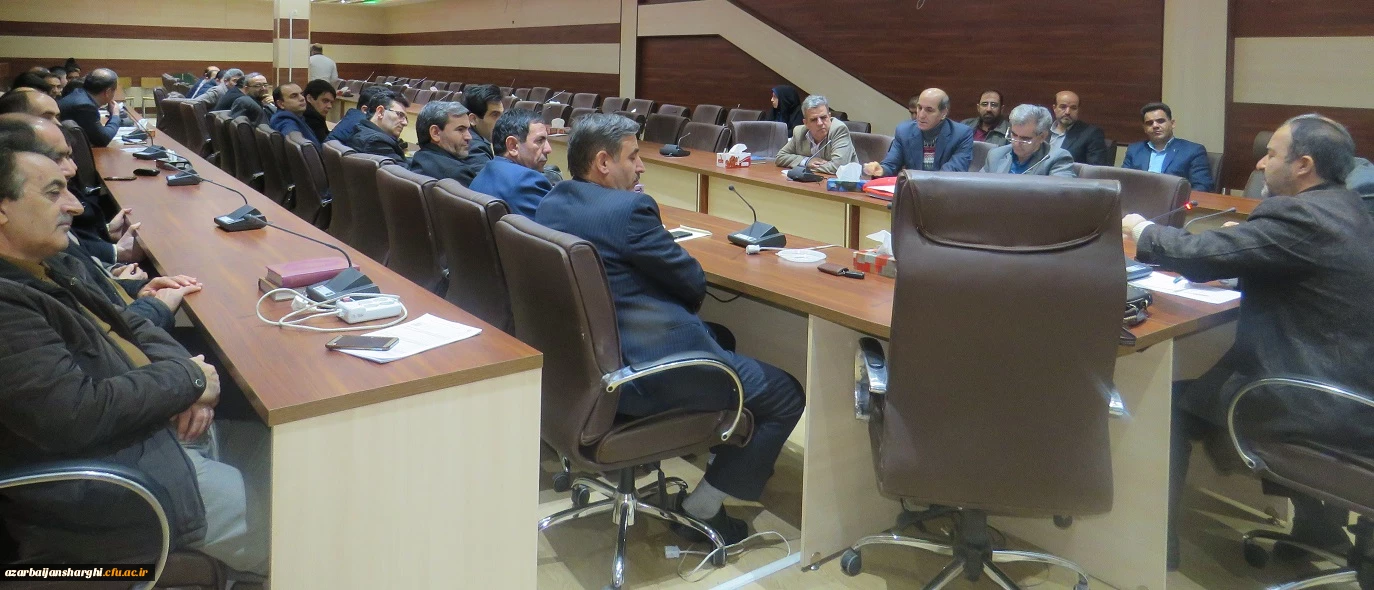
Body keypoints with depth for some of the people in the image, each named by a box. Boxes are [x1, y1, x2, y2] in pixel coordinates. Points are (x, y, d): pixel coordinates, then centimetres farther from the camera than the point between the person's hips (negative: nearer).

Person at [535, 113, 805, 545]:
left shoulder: (550, 205, 8)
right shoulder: (629, 209, -18)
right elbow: (694, 283, -10)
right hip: (642, 376, -10)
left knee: (720, 337, 32)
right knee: (785, 395, 5)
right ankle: (702, 509, 7)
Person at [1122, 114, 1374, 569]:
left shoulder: (1299, 214, -20)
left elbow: (1198, 255, -20)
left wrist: (1142, 231, -3)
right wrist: (1234, 241, 7)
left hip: (1321, 404, -9)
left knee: (1174, 399, 3)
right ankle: (1317, 521, 33)